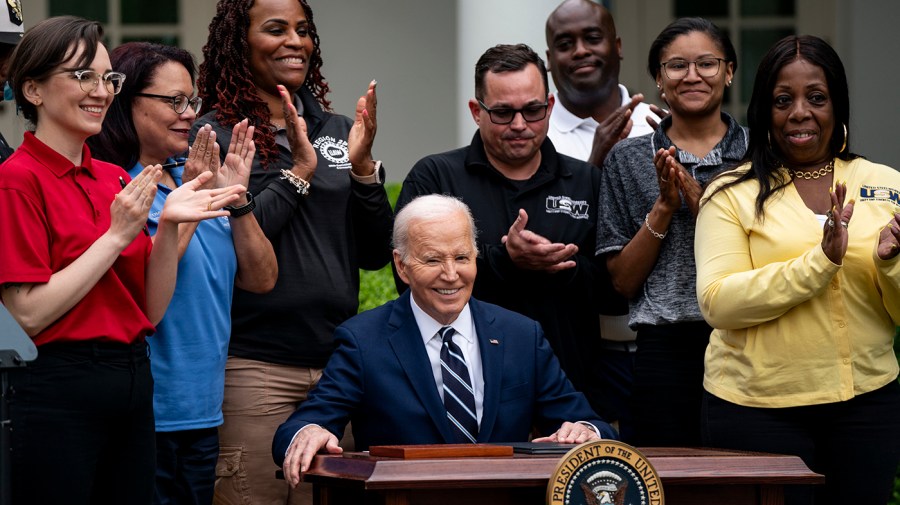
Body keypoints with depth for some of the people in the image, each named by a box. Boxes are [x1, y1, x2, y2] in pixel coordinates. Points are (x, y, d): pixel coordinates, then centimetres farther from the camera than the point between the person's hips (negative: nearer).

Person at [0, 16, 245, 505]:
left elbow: (152, 310, 12)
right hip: (56, 394, -7)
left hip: (132, 390, 7)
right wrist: (117, 235, -14)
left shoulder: (116, 180, 12)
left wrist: (169, 226, -3)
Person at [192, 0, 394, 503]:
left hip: (337, 363, 5)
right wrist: (298, 171, -13)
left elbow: (375, 254, 10)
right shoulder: (215, 136, -2)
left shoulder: (338, 131, 13)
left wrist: (362, 168, -4)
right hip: (255, 363, -5)